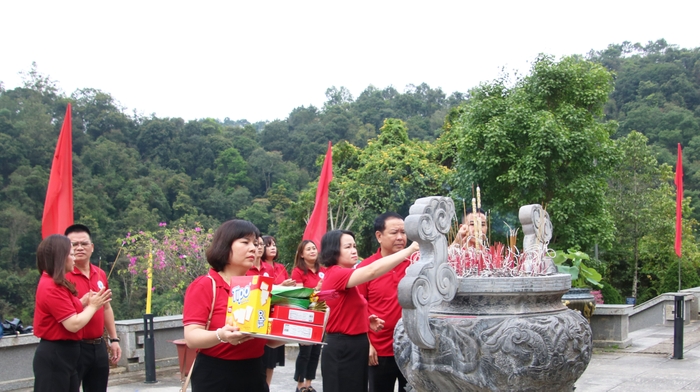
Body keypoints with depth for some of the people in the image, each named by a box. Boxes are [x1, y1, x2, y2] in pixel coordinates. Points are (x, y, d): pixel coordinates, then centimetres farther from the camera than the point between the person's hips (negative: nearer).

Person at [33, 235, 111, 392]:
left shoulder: (54, 284, 13)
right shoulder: (52, 288, -19)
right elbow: (73, 324, -22)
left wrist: (85, 301, 3)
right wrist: (92, 306, -7)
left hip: (64, 354, 10)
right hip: (55, 357, -10)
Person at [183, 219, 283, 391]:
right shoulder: (203, 286, -7)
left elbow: (271, 340, 11)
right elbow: (191, 337, -16)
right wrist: (221, 336, -34)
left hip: (254, 375, 5)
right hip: (215, 377, -5)